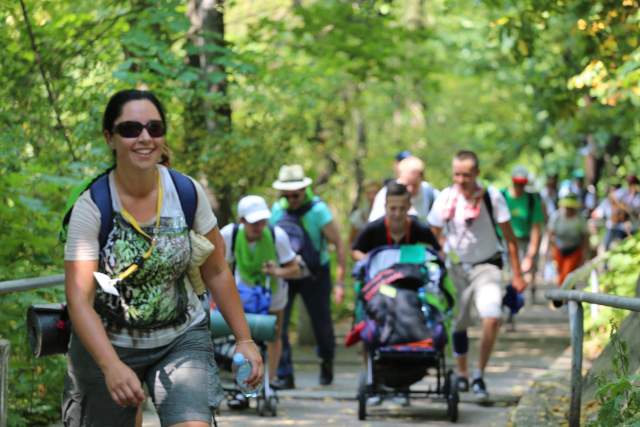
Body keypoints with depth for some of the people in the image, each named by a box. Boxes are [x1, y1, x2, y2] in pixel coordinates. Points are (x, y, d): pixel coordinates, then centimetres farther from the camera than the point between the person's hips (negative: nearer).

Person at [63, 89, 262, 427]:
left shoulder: (187, 193, -7)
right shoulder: (91, 207, -16)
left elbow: (216, 273, 4)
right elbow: (79, 299, -22)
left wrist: (244, 339, 3)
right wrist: (112, 366, -34)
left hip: (182, 339, 1)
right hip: (106, 346, -1)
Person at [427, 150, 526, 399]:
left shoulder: (492, 197, -11)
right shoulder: (445, 199, -8)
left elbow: (509, 236, -4)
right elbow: (434, 234, 6)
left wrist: (516, 274, -4)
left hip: (486, 266, -2)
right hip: (456, 267, 2)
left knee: (492, 318, -20)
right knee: (458, 324, 6)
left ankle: (479, 376, -6)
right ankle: (461, 374, 28)